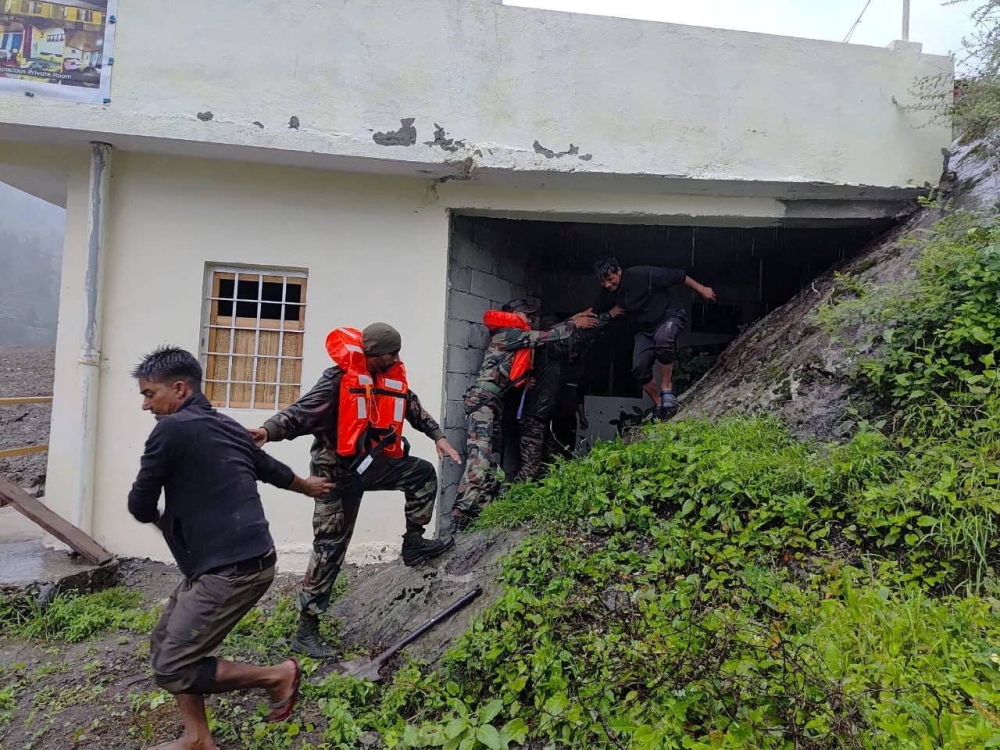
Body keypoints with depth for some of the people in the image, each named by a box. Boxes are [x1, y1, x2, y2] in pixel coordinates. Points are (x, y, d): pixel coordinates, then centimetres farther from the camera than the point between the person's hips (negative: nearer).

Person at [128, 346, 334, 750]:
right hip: (227, 562, 10)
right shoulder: (226, 426, 12)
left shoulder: (171, 429, -13)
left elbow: (140, 507, -4)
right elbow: (270, 467, 28)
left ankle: (278, 675, 10)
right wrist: (307, 486, 48)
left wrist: (161, 519, 20)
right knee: (165, 642, 18)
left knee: (173, 669, -3)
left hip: (233, 569, -10)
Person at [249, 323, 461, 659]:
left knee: (422, 473, 2)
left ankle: (414, 544, 17)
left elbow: (414, 409, 19)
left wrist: (438, 437, 15)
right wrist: (269, 431, -42)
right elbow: (303, 411, -25)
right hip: (338, 468, -7)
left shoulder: (394, 376, 5)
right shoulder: (340, 377, -17)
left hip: (371, 463, 7)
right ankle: (306, 631, 8)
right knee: (330, 546, -3)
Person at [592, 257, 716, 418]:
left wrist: (701, 289, -7)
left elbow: (677, 276, -16)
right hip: (646, 328, 6)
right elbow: (595, 313, 11)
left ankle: (667, 389, -24)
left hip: (671, 315, -6)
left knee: (662, 340, -39)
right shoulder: (607, 293, -8)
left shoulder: (641, 274, -26)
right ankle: (660, 406, 7)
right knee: (639, 369, -11)